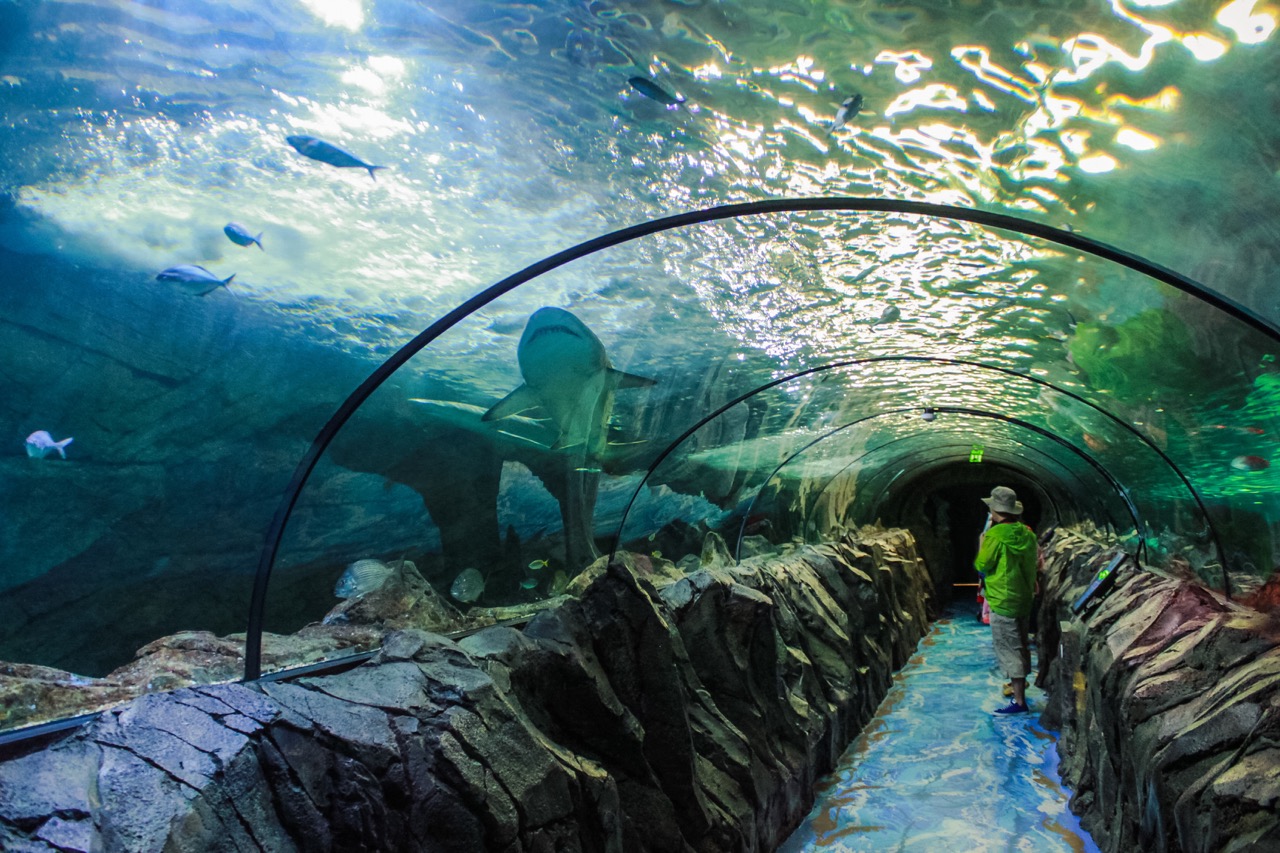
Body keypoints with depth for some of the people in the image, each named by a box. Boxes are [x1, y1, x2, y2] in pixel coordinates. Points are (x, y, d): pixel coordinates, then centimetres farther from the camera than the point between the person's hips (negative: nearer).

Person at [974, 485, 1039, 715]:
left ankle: (1019, 702, 0)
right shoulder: (1027, 533, 3)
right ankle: (1019, 689, 33)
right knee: (1020, 647, 20)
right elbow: (1033, 562, 13)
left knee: (1009, 650, -2)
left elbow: (981, 566, -12)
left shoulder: (996, 535, -19)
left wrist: (983, 544, 2)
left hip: (1003, 602, -8)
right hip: (1025, 599, 8)